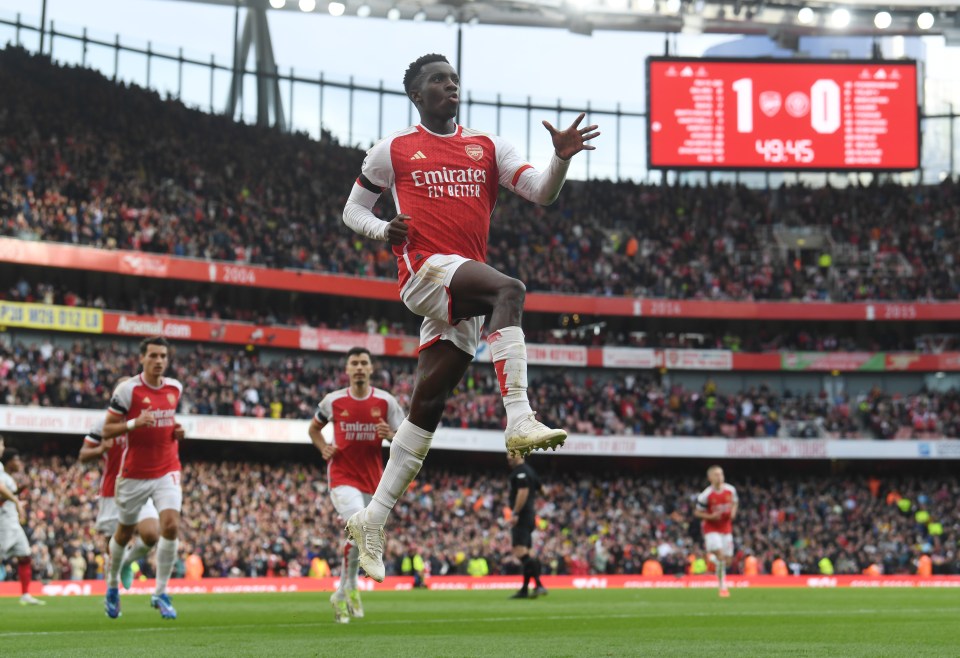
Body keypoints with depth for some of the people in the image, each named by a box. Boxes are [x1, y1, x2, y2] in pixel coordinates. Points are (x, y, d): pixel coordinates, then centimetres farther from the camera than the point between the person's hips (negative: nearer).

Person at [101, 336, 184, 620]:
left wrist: (178, 429, 2)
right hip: (134, 474, -2)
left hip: (166, 472, 2)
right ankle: (112, 584, 37)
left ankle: (160, 593, -7)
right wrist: (134, 423, -24)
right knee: (125, 532, 11)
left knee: (171, 525, -17)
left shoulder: (175, 388, 4)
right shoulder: (127, 389, -10)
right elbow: (107, 428, -7)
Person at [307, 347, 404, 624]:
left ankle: (341, 596, 26)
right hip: (342, 477, -3)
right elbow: (314, 428, 17)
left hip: (372, 481, 3)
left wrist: (391, 435, -18)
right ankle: (351, 587, -7)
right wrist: (324, 448, -3)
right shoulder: (333, 400, -1)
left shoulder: (386, 401, -1)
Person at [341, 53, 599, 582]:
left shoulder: (487, 147, 17)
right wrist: (383, 230, -4)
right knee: (509, 290, -32)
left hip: (463, 295, 4)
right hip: (424, 267, -4)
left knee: (427, 404, 4)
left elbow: (541, 193, 7)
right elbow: (352, 210, 18)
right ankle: (519, 419, -44)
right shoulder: (394, 150, 10)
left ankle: (373, 519, 12)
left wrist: (561, 159, -14)